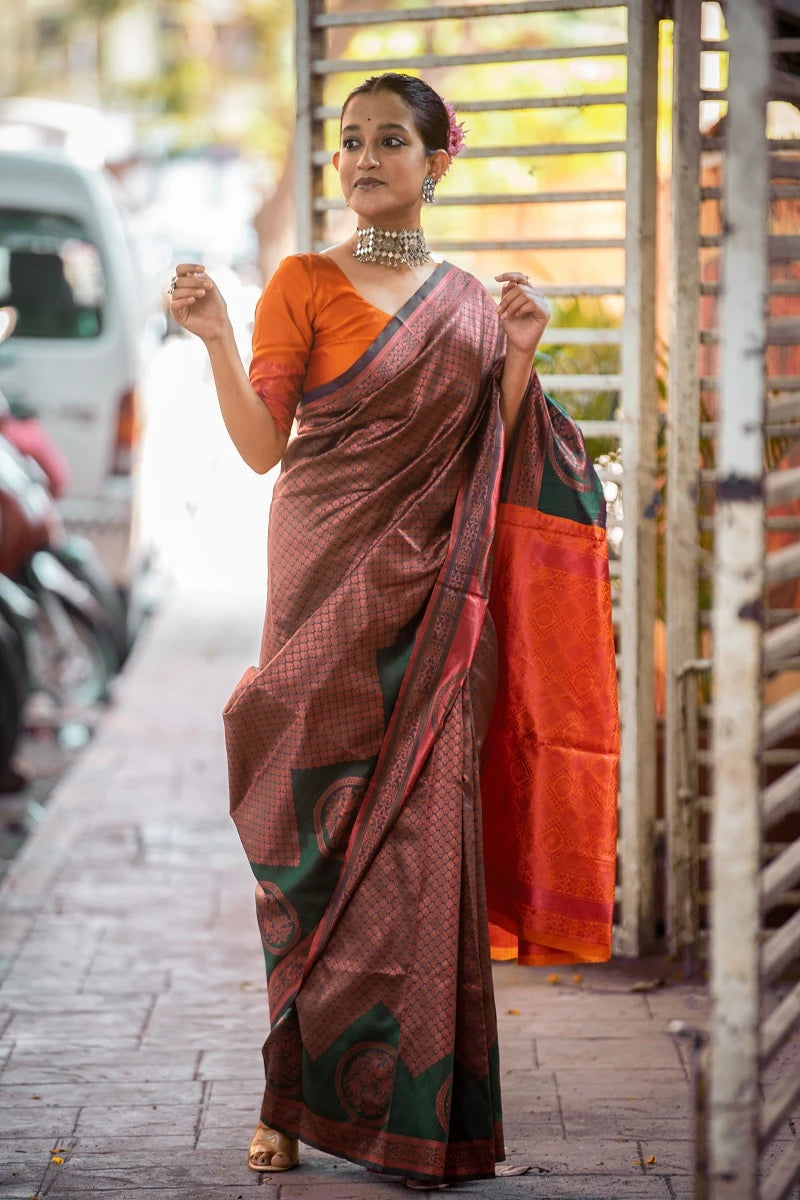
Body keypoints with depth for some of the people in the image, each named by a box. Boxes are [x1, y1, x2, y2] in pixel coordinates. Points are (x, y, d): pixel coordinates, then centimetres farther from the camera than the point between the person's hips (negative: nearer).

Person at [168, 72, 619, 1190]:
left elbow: (488, 461, 12)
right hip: (333, 586, -3)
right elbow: (262, 444, -4)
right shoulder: (305, 283, 2)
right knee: (320, 839, -4)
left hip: (435, 595, 3)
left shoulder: (470, 302, 14)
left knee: (421, 836, -1)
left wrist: (520, 351, 0)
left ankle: (420, 1105, 5)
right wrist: (217, 340, -18)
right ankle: (300, 1095, 6)